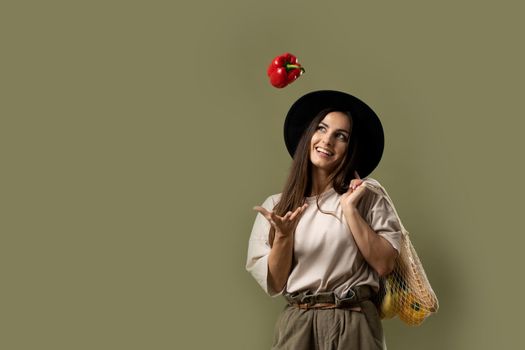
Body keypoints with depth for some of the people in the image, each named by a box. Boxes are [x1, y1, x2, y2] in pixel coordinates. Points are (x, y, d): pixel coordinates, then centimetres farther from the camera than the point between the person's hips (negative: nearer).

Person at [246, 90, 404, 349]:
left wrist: (350, 208, -11)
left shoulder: (366, 197, 1)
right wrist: (283, 235, -15)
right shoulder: (275, 205, 3)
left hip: (353, 323, -1)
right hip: (295, 324, 1)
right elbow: (274, 285, 0)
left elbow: (384, 264, -7)